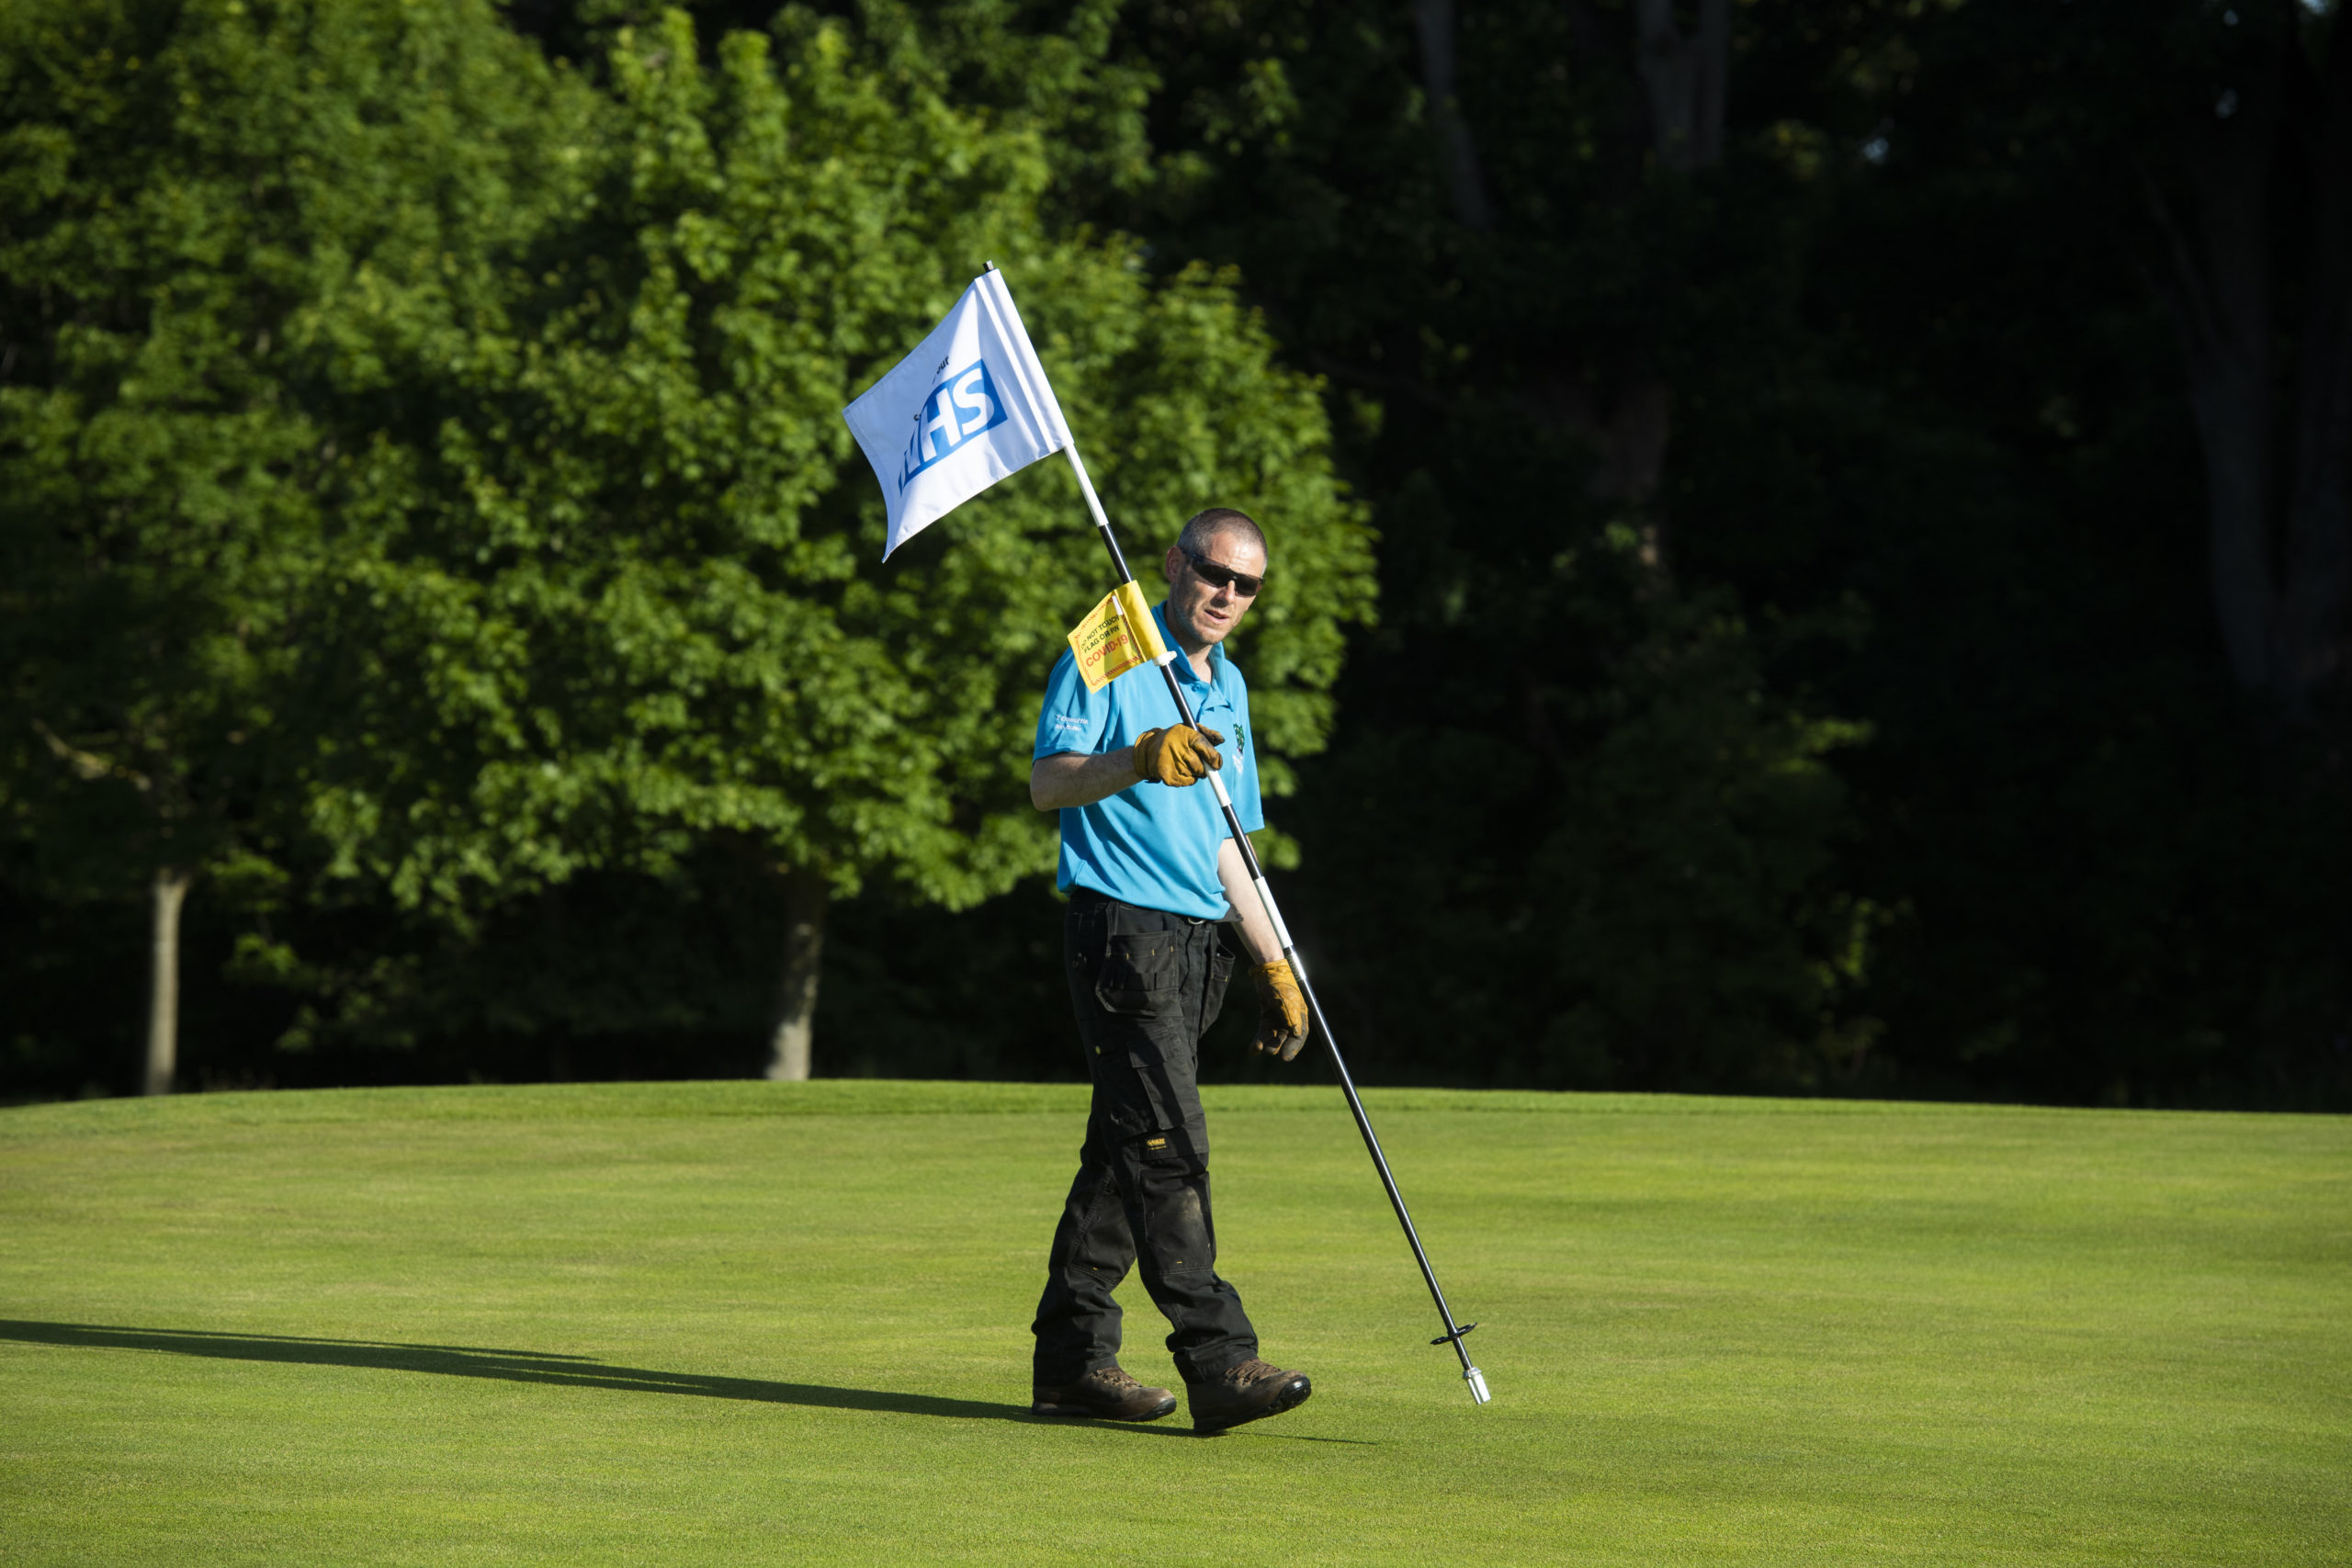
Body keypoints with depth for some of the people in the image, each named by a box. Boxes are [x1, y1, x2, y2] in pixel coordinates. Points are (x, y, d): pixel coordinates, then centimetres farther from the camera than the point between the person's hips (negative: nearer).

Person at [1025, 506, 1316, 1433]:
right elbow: (1047, 783, -15)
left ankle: (1072, 1357, 13)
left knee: (1126, 1151, 9)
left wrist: (1275, 966, 22)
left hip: (1195, 940, 8)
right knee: (1167, 1146, -14)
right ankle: (1217, 1364, -20)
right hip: (1122, 929, -8)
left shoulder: (1227, 687, 21)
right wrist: (1140, 759, -32)